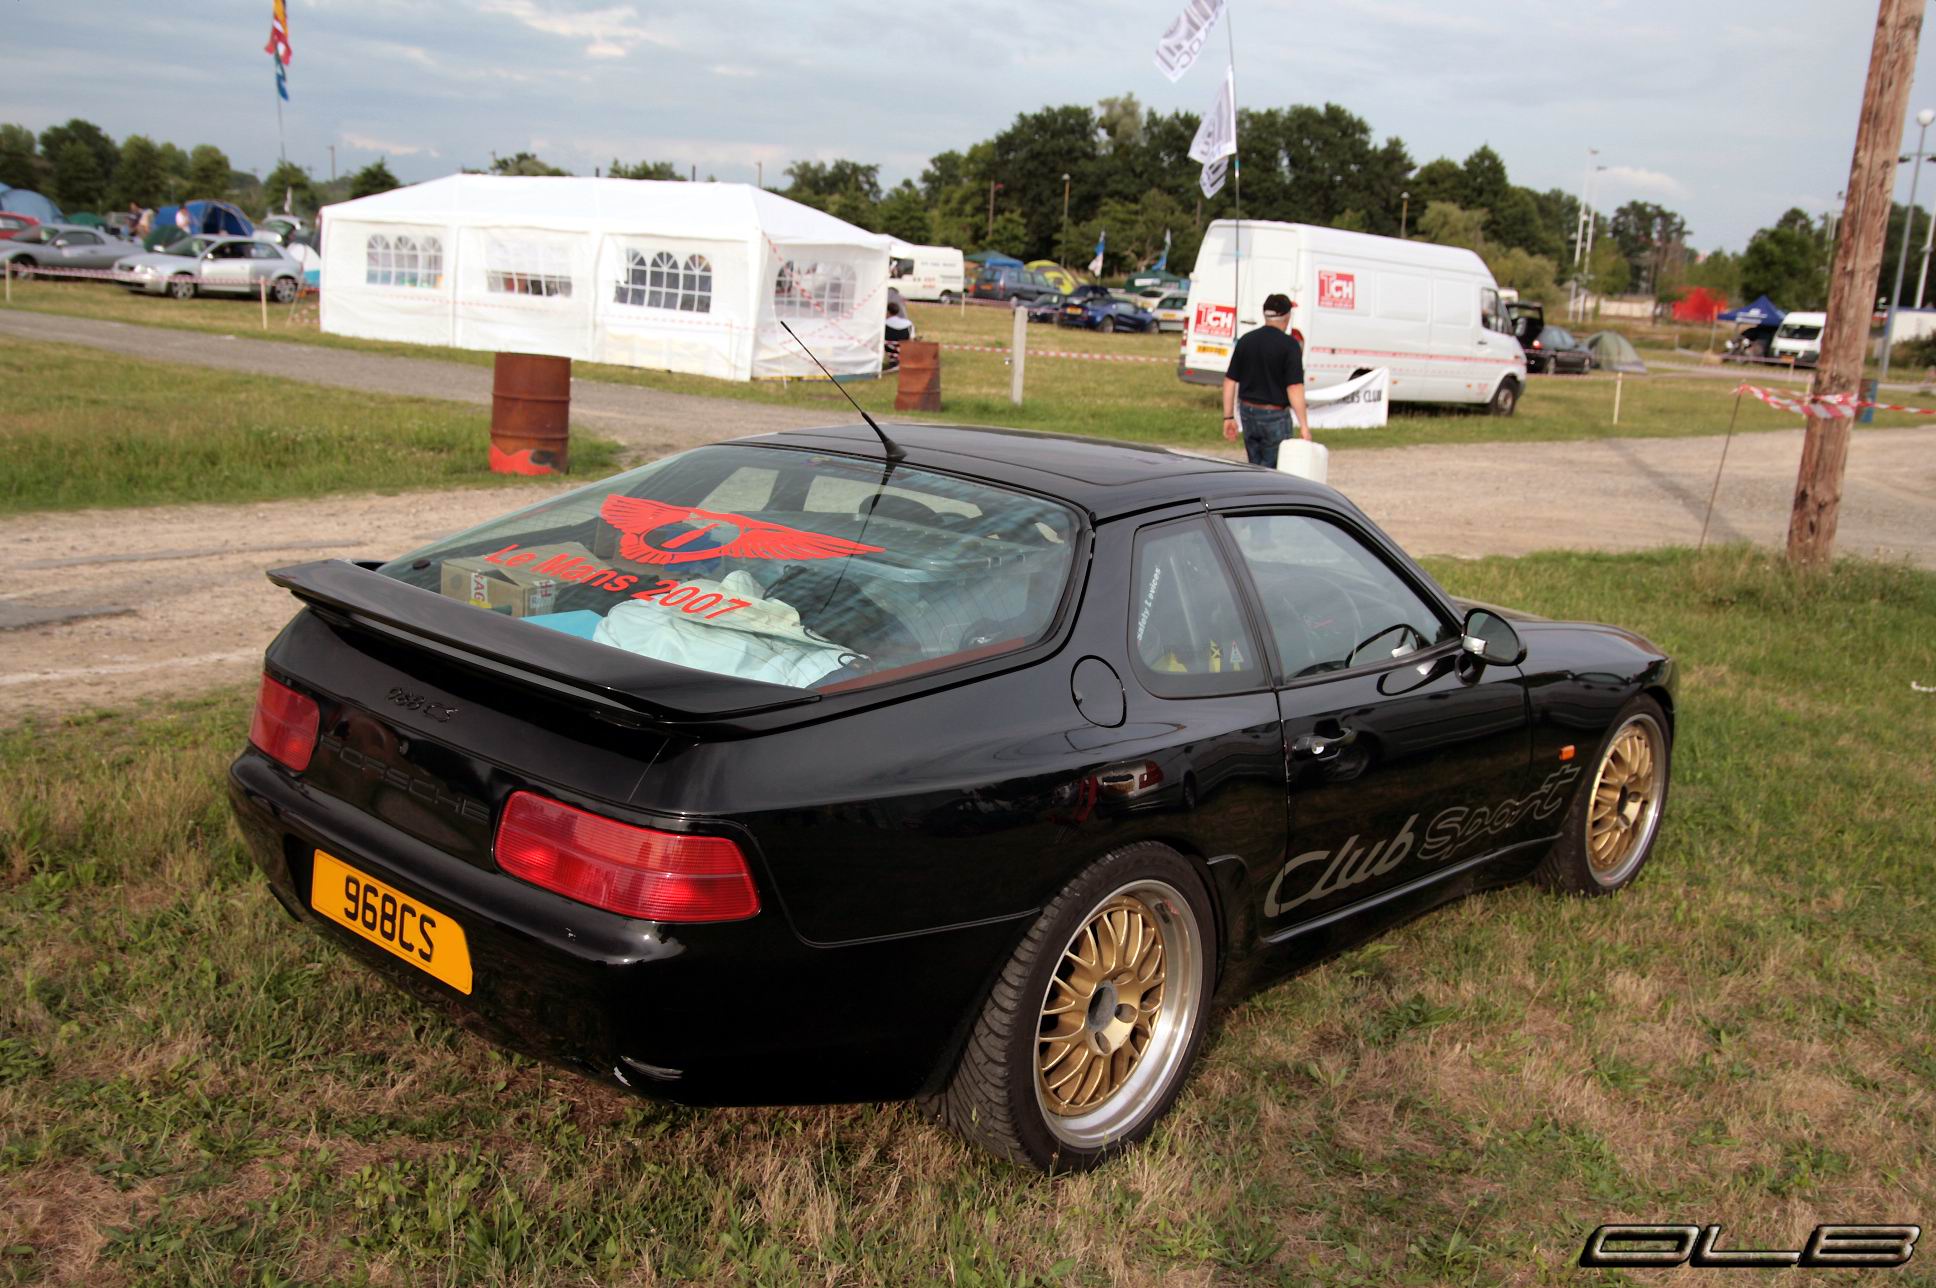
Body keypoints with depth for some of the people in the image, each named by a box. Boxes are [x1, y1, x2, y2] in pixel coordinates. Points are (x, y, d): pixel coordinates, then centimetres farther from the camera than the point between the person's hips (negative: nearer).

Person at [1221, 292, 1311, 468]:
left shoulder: (1246, 341, 5)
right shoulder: (1289, 345, -12)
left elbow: (1230, 381, 6)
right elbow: (1294, 388, -17)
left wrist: (1228, 417, 12)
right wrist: (1304, 425, -14)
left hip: (1248, 413, 6)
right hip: (1275, 415, -6)